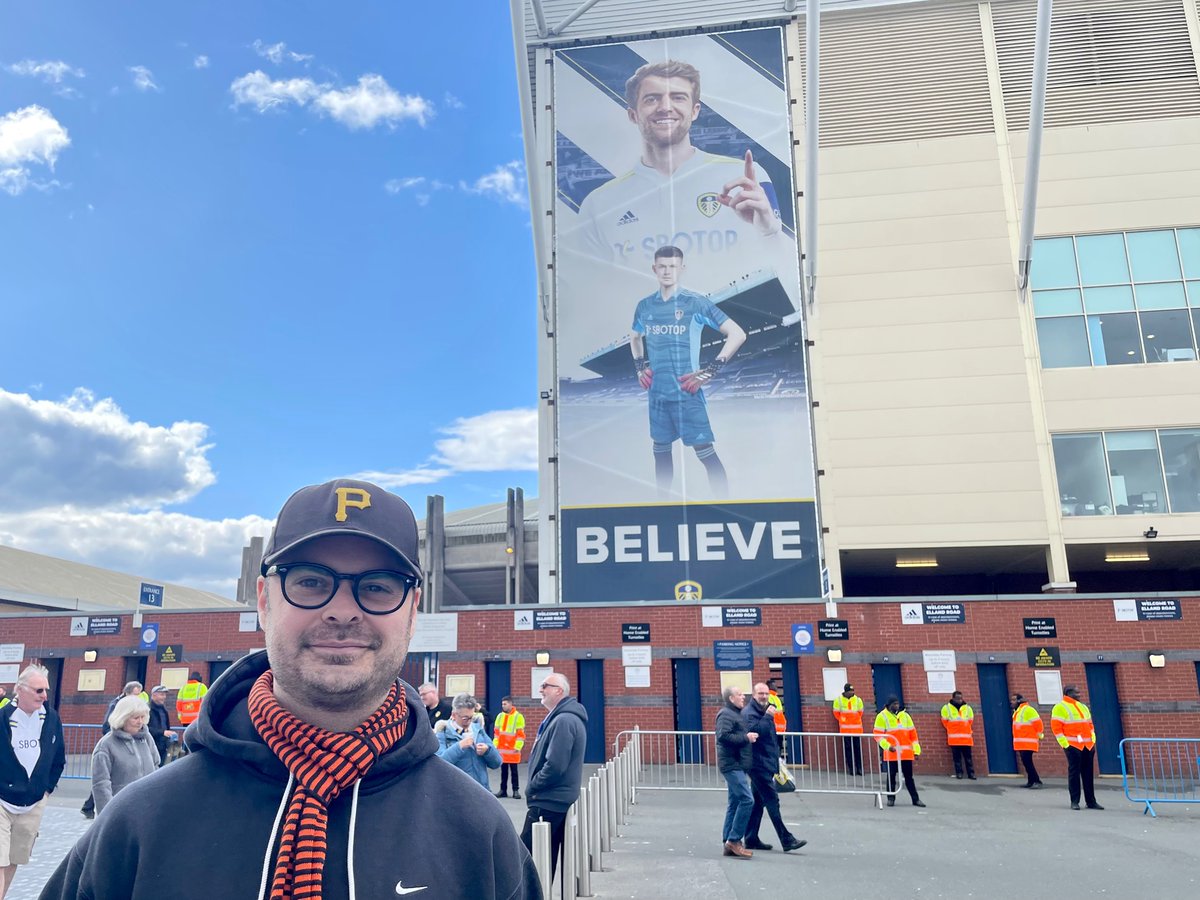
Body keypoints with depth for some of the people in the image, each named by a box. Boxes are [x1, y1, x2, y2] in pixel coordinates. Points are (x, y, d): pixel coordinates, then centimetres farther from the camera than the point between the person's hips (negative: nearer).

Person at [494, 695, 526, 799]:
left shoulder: (518, 716, -6)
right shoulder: (500, 716, 10)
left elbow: (521, 733, -7)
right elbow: (497, 732, 15)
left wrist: (517, 747, -12)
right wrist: (495, 746, 10)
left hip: (513, 750, -5)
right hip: (501, 749, 5)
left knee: (514, 772, 1)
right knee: (503, 771, 11)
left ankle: (516, 790, 7)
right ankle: (503, 790, 17)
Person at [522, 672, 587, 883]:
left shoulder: (563, 721, -19)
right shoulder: (560, 717, 14)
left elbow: (555, 766, -25)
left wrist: (531, 787, -12)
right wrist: (534, 787, 11)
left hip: (548, 802, -10)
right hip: (557, 800, 10)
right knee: (547, 857, 15)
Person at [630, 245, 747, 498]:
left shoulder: (696, 303, -8)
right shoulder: (644, 306, 7)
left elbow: (737, 334, -8)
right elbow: (635, 338, 28)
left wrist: (711, 371, -13)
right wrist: (639, 366, 11)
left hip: (687, 393, -5)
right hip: (657, 393, 5)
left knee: (705, 452, -7)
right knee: (661, 450, 15)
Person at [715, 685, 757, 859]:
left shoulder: (736, 714, 21)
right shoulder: (726, 714, -11)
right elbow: (723, 736, -25)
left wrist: (750, 736, 11)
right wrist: (746, 737, -18)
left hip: (738, 766, 10)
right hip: (732, 765, -10)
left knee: (735, 803, 10)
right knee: (747, 799, -15)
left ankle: (729, 843, 14)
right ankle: (734, 840, -8)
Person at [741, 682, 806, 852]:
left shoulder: (765, 711, 17)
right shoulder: (748, 712, -10)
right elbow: (753, 731, -28)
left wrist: (776, 765, 22)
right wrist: (767, 716, -24)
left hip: (766, 763, 9)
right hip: (758, 763, -9)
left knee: (758, 801, 11)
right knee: (772, 800, -8)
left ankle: (751, 839, 17)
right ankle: (786, 839, -7)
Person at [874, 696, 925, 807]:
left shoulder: (905, 715, 12)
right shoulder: (882, 716, -1)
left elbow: (913, 733, 14)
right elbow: (878, 735, -5)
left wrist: (916, 750, 8)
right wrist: (888, 746, -18)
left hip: (906, 753, 3)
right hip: (891, 753, -3)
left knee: (909, 776, 8)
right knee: (891, 776, 4)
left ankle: (915, 799, 14)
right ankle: (891, 798, 14)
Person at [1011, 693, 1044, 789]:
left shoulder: (1028, 710, -13)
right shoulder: (1017, 711, 17)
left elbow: (1038, 723, -15)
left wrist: (1040, 736, -8)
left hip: (1028, 743, -9)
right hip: (1021, 743, 9)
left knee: (1027, 762, -13)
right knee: (1026, 762, 10)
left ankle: (1037, 781, -7)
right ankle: (1031, 781, 16)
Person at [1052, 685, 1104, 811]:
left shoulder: (1083, 706, 17)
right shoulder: (1060, 707, -6)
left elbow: (1090, 724, 23)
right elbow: (1056, 727, -11)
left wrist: (1093, 740, 13)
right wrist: (1065, 744, -14)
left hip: (1088, 746, 7)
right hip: (1072, 745, -7)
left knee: (1088, 773, 8)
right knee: (1074, 772, -3)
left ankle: (1091, 801, 15)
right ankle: (1074, 801, 3)